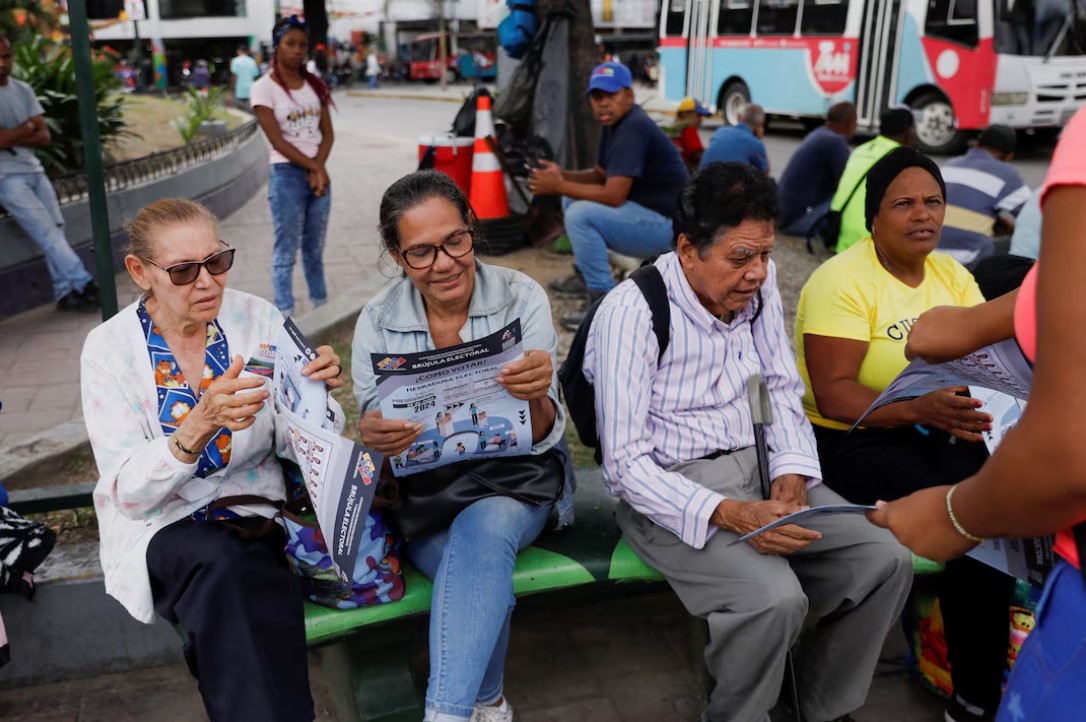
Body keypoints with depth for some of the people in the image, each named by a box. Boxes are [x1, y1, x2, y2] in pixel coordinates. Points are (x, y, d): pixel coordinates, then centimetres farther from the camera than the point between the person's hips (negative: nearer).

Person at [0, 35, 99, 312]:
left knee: (55, 229, -2)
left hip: (33, 170, 6)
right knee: (46, 231, -12)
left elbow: (43, 136, 3)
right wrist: (24, 130, -5)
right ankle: (83, 284, -13)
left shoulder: (23, 90, 10)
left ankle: (65, 291, -1)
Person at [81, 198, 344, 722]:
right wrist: (201, 423, -32)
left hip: (255, 514, 1)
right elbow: (128, 490, -14)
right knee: (221, 562, -32)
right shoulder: (109, 348, -7)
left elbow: (293, 445, -2)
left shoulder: (258, 319, -3)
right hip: (162, 526, -1)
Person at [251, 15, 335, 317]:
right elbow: (276, 140, -12)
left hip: (319, 173, 5)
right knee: (286, 251, 0)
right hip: (287, 176, -5)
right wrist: (312, 167, -13)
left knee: (315, 248, 14)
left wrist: (318, 169, -11)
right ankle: (286, 316, 6)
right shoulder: (264, 87, -6)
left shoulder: (315, 84, 8)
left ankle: (321, 307, 25)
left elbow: (327, 133, 4)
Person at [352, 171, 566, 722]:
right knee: (484, 578, -30)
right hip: (422, 490, 1)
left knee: (484, 527, -35)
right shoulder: (378, 323, -3)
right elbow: (374, 434, -1)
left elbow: (543, 438, -11)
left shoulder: (522, 298, -8)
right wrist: (373, 438, -28)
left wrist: (536, 398, -37)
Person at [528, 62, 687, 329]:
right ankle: (585, 276, 21)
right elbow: (600, 175, 17)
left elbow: (613, 196, -28)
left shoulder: (633, 128, -23)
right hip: (643, 211, 10)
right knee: (573, 198, 16)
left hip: (666, 224, -10)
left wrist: (559, 186, -19)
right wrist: (563, 176, -1)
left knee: (581, 214, -25)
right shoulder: (615, 123, 8)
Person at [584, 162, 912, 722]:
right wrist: (732, 515, -28)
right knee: (774, 599, -29)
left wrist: (791, 475, -6)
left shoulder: (760, 284, 3)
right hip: (670, 491, -6)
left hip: (759, 468, 7)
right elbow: (625, 464, -18)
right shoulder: (630, 312, -17)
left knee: (886, 561, -10)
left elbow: (781, 390, 12)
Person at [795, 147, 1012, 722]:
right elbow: (833, 394, -20)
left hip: (938, 431, 6)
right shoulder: (842, 280, -12)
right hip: (852, 439, -6)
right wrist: (921, 408, -35)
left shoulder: (952, 275, 10)